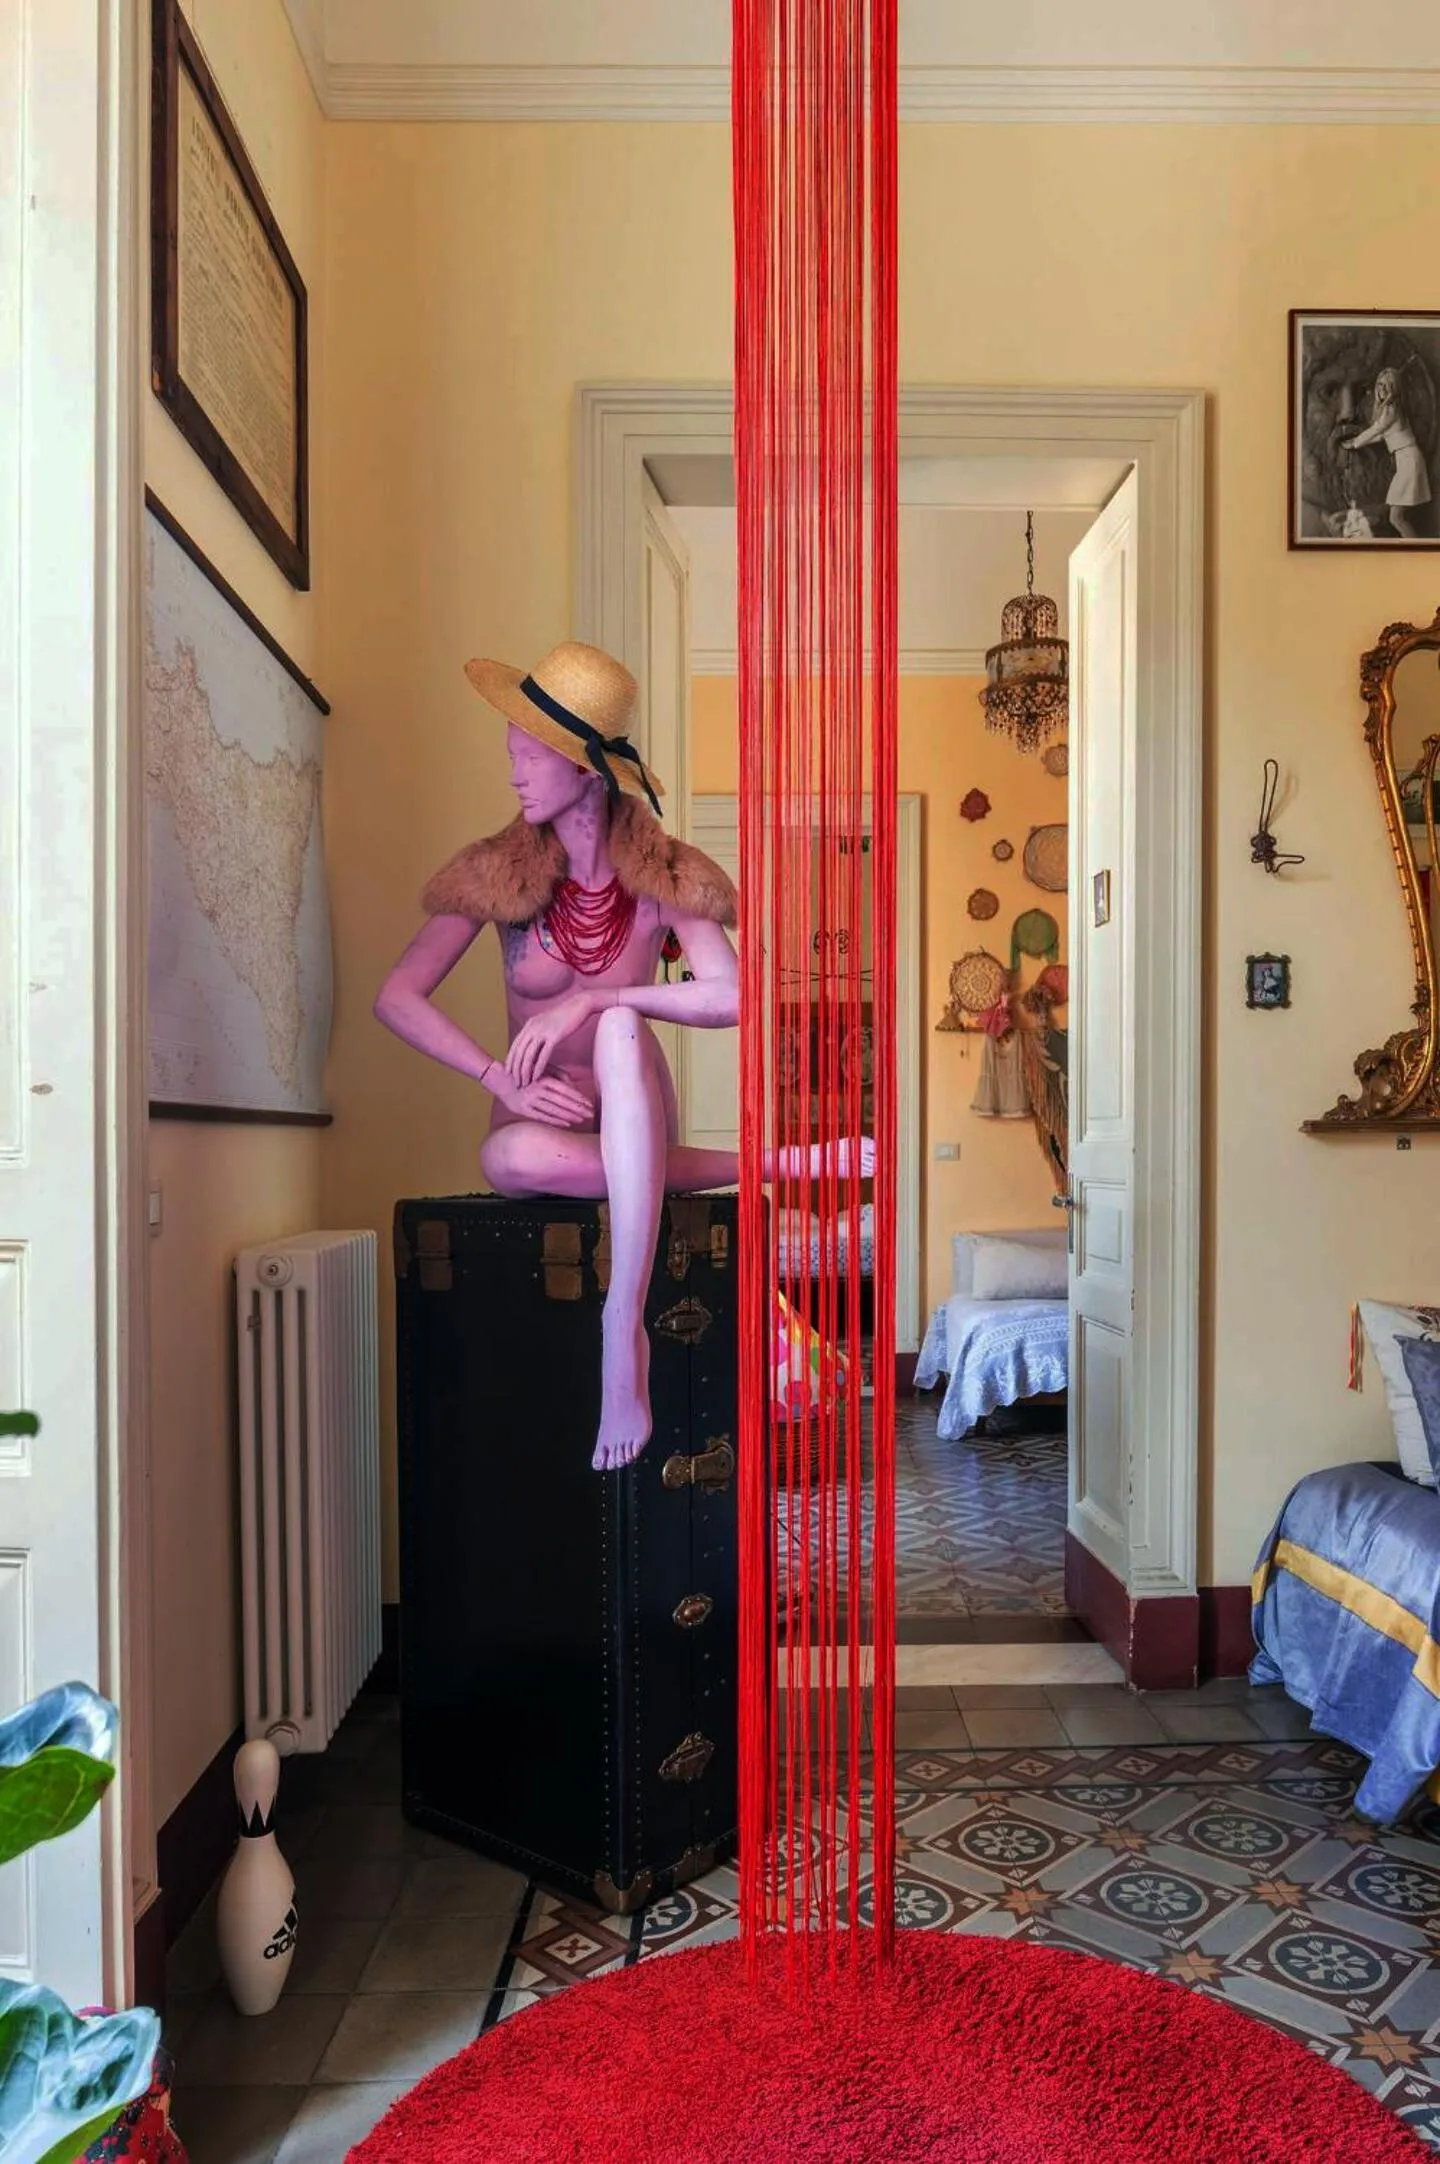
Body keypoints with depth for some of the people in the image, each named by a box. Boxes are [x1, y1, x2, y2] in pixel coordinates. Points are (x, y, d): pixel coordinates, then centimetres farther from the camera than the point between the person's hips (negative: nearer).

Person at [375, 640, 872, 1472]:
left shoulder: (663, 874, -8)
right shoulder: (497, 872, -5)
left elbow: (732, 997, -21)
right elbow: (397, 998, -9)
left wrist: (588, 1001, -27)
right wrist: (503, 1080, -22)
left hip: (630, 1115, -1)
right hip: (548, 1116, 1)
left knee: (621, 1028, -37)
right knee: (512, 1157, -38)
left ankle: (625, 1330, -43)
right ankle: (770, 1165, -24)